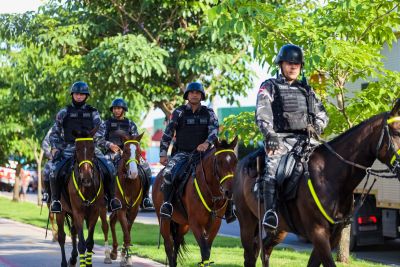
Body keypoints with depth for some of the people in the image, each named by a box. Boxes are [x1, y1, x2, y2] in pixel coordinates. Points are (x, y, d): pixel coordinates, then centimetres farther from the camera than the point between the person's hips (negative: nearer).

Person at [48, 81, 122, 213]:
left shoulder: (93, 113, 12)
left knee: (109, 169, -15)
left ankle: (112, 198, 3)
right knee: (55, 170, -24)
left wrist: (92, 140, -15)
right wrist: (55, 148, -1)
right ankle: (55, 199, -7)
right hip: (69, 149, -1)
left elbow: (101, 130, 4)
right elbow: (54, 132, 13)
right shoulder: (64, 113, 10)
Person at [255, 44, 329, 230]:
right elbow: (262, 114, -6)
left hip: (304, 138, 5)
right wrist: (270, 135, -23)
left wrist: (317, 126, 2)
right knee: (273, 166, -30)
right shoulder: (269, 87, 9)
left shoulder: (306, 90, 23)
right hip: (280, 139, -5)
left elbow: (322, 114, 25)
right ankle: (270, 211, -33)